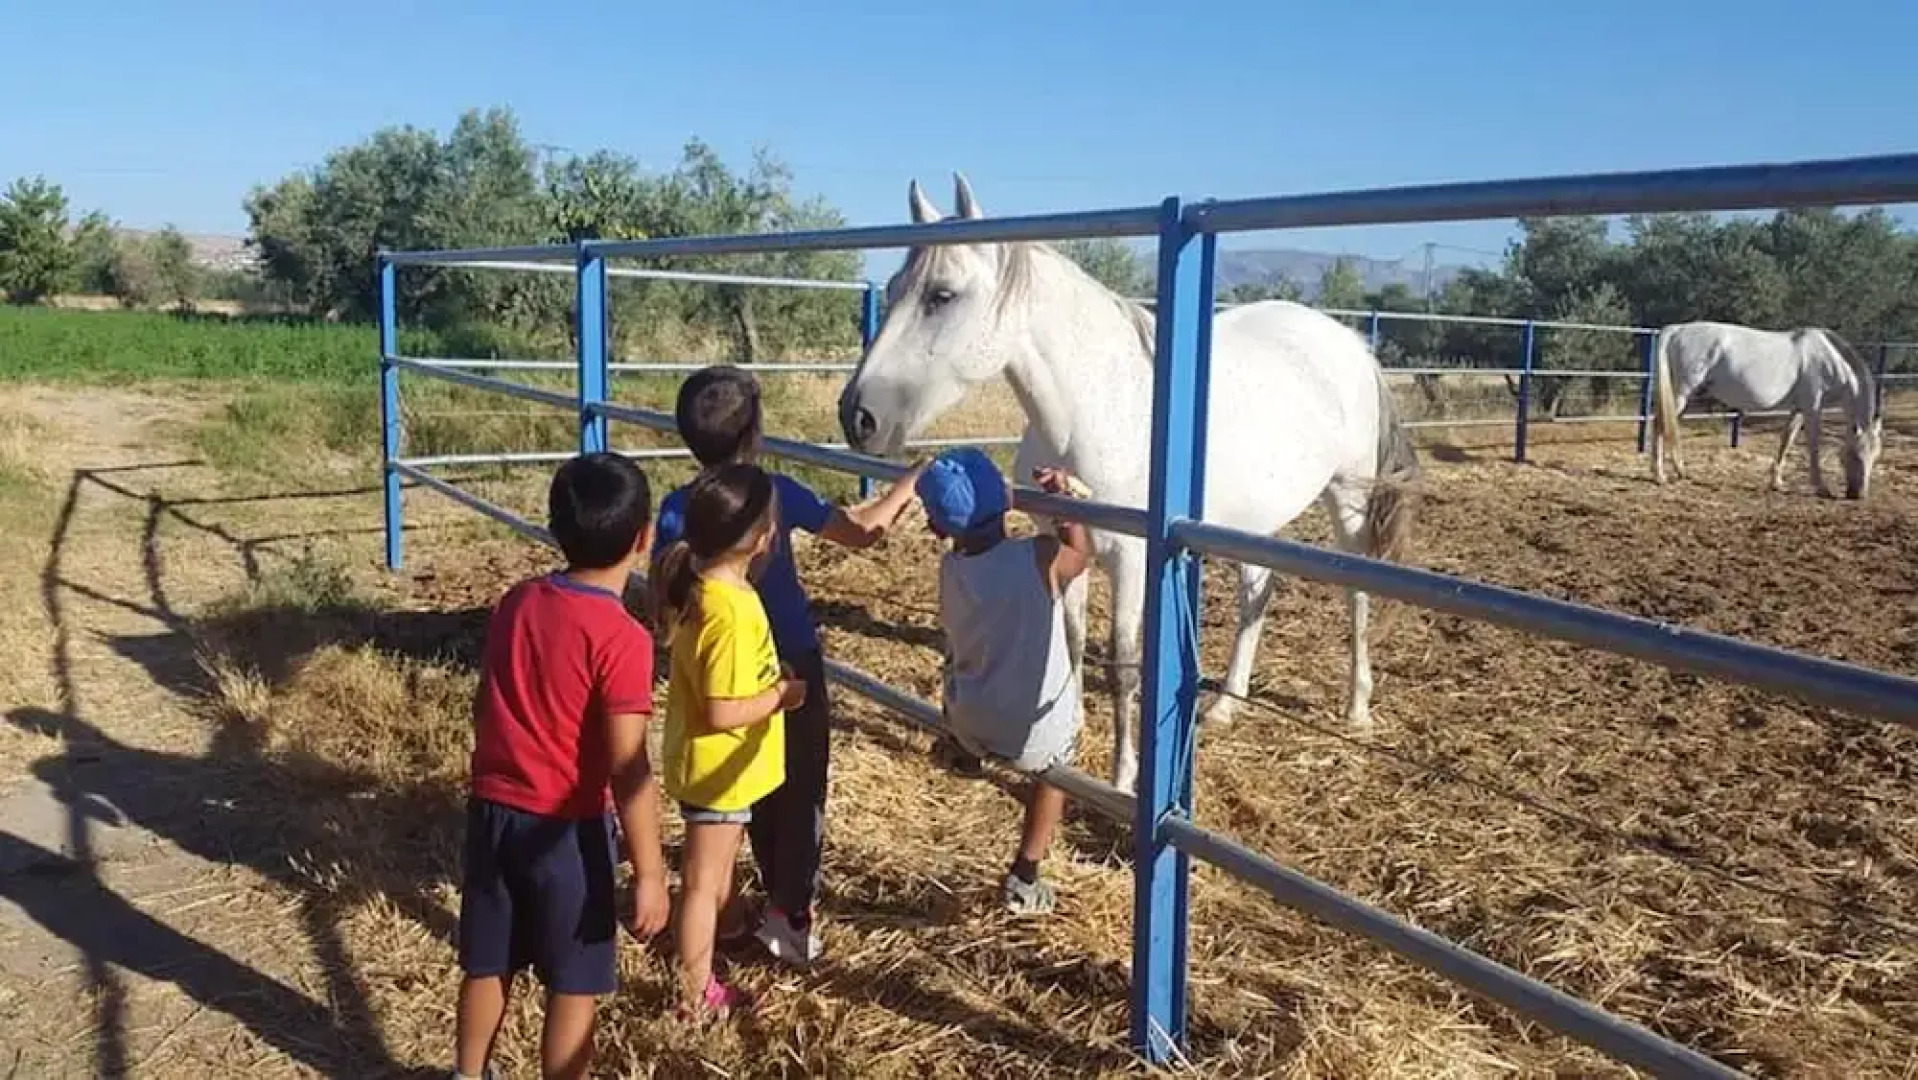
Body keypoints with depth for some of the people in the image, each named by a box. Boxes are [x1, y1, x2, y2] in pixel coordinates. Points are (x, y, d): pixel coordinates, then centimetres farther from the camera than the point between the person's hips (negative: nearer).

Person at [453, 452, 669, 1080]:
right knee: (574, 986, 10)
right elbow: (628, 772, -20)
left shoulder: (515, 603, 0)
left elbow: (485, 708, 11)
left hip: (494, 811, 7)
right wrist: (649, 874, -14)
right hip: (566, 829, -6)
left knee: (488, 966, 22)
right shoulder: (622, 639, -20)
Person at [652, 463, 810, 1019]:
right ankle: (698, 994, 25)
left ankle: (704, 962, 49)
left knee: (716, 869, 28)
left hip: (705, 762, 9)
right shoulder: (732, 610, -30)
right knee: (704, 881, 8)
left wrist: (767, 680, 6)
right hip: (720, 768, -9)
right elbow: (723, 713, -28)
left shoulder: (698, 586, -2)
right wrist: (782, 695, -16)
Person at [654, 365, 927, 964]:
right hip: (792, 666, -3)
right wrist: (911, 483, 2)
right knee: (800, 791, 11)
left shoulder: (676, 509, -11)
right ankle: (790, 920, 16)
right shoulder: (777, 493, -17)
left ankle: (780, 904, 32)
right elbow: (862, 532, -9)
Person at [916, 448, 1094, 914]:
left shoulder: (949, 569, -10)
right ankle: (1023, 880, 28)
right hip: (1037, 734, -2)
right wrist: (1065, 497, 3)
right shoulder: (1041, 557, -20)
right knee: (1053, 767, 31)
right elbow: (1083, 553, 3)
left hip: (967, 728, 2)